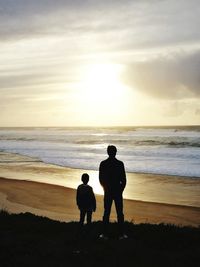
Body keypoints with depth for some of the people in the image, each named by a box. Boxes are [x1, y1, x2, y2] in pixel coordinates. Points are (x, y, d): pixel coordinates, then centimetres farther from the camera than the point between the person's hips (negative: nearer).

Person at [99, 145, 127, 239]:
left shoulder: (103, 164, -3)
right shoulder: (120, 163, -7)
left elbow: (101, 179, 2)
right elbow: (123, 179, -5)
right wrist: (121, 189, 10)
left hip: (107, 191, 1)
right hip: (118, 191, -1)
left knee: (106, 213, 7)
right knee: (120, 213, 4)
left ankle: (105, 234, 7)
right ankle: (121, 234, 4)